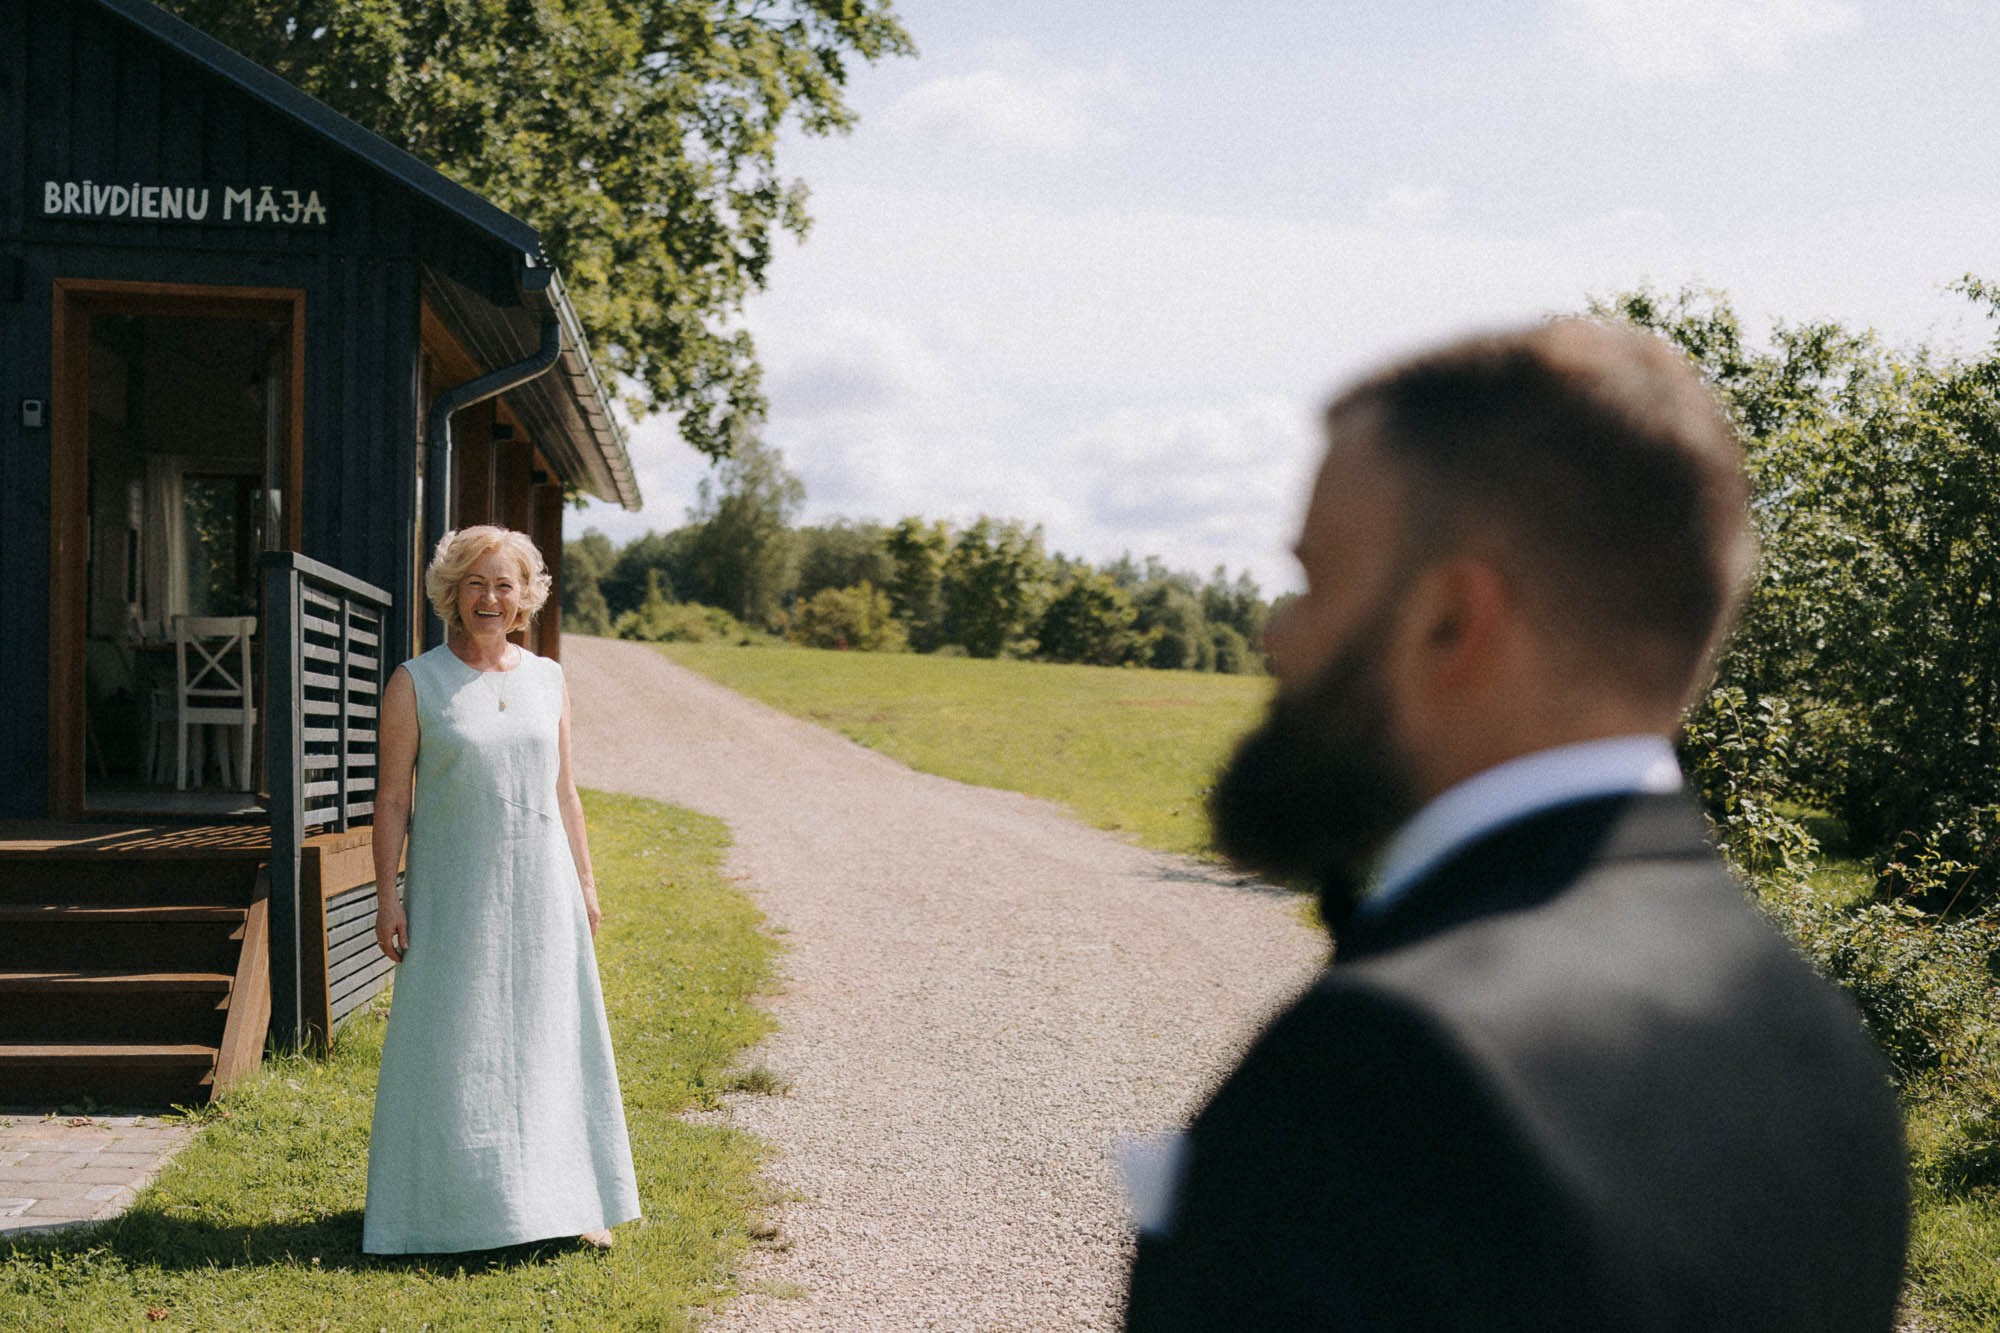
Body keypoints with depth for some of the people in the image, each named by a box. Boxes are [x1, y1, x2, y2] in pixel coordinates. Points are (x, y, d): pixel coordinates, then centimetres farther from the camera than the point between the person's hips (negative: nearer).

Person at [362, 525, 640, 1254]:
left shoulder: (547, 679, 6)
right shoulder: (414, 683, -5)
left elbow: (564, 790, 11)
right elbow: (392, 798, -5)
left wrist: (585, 883, 9)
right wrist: (387, 897, -10)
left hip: (539, 887, 4)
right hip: (454, 893, -3)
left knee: (548, 1044, 8)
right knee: (451, 1049, 1)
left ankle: (565, 1201, 17)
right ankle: (452, 1203, 11)